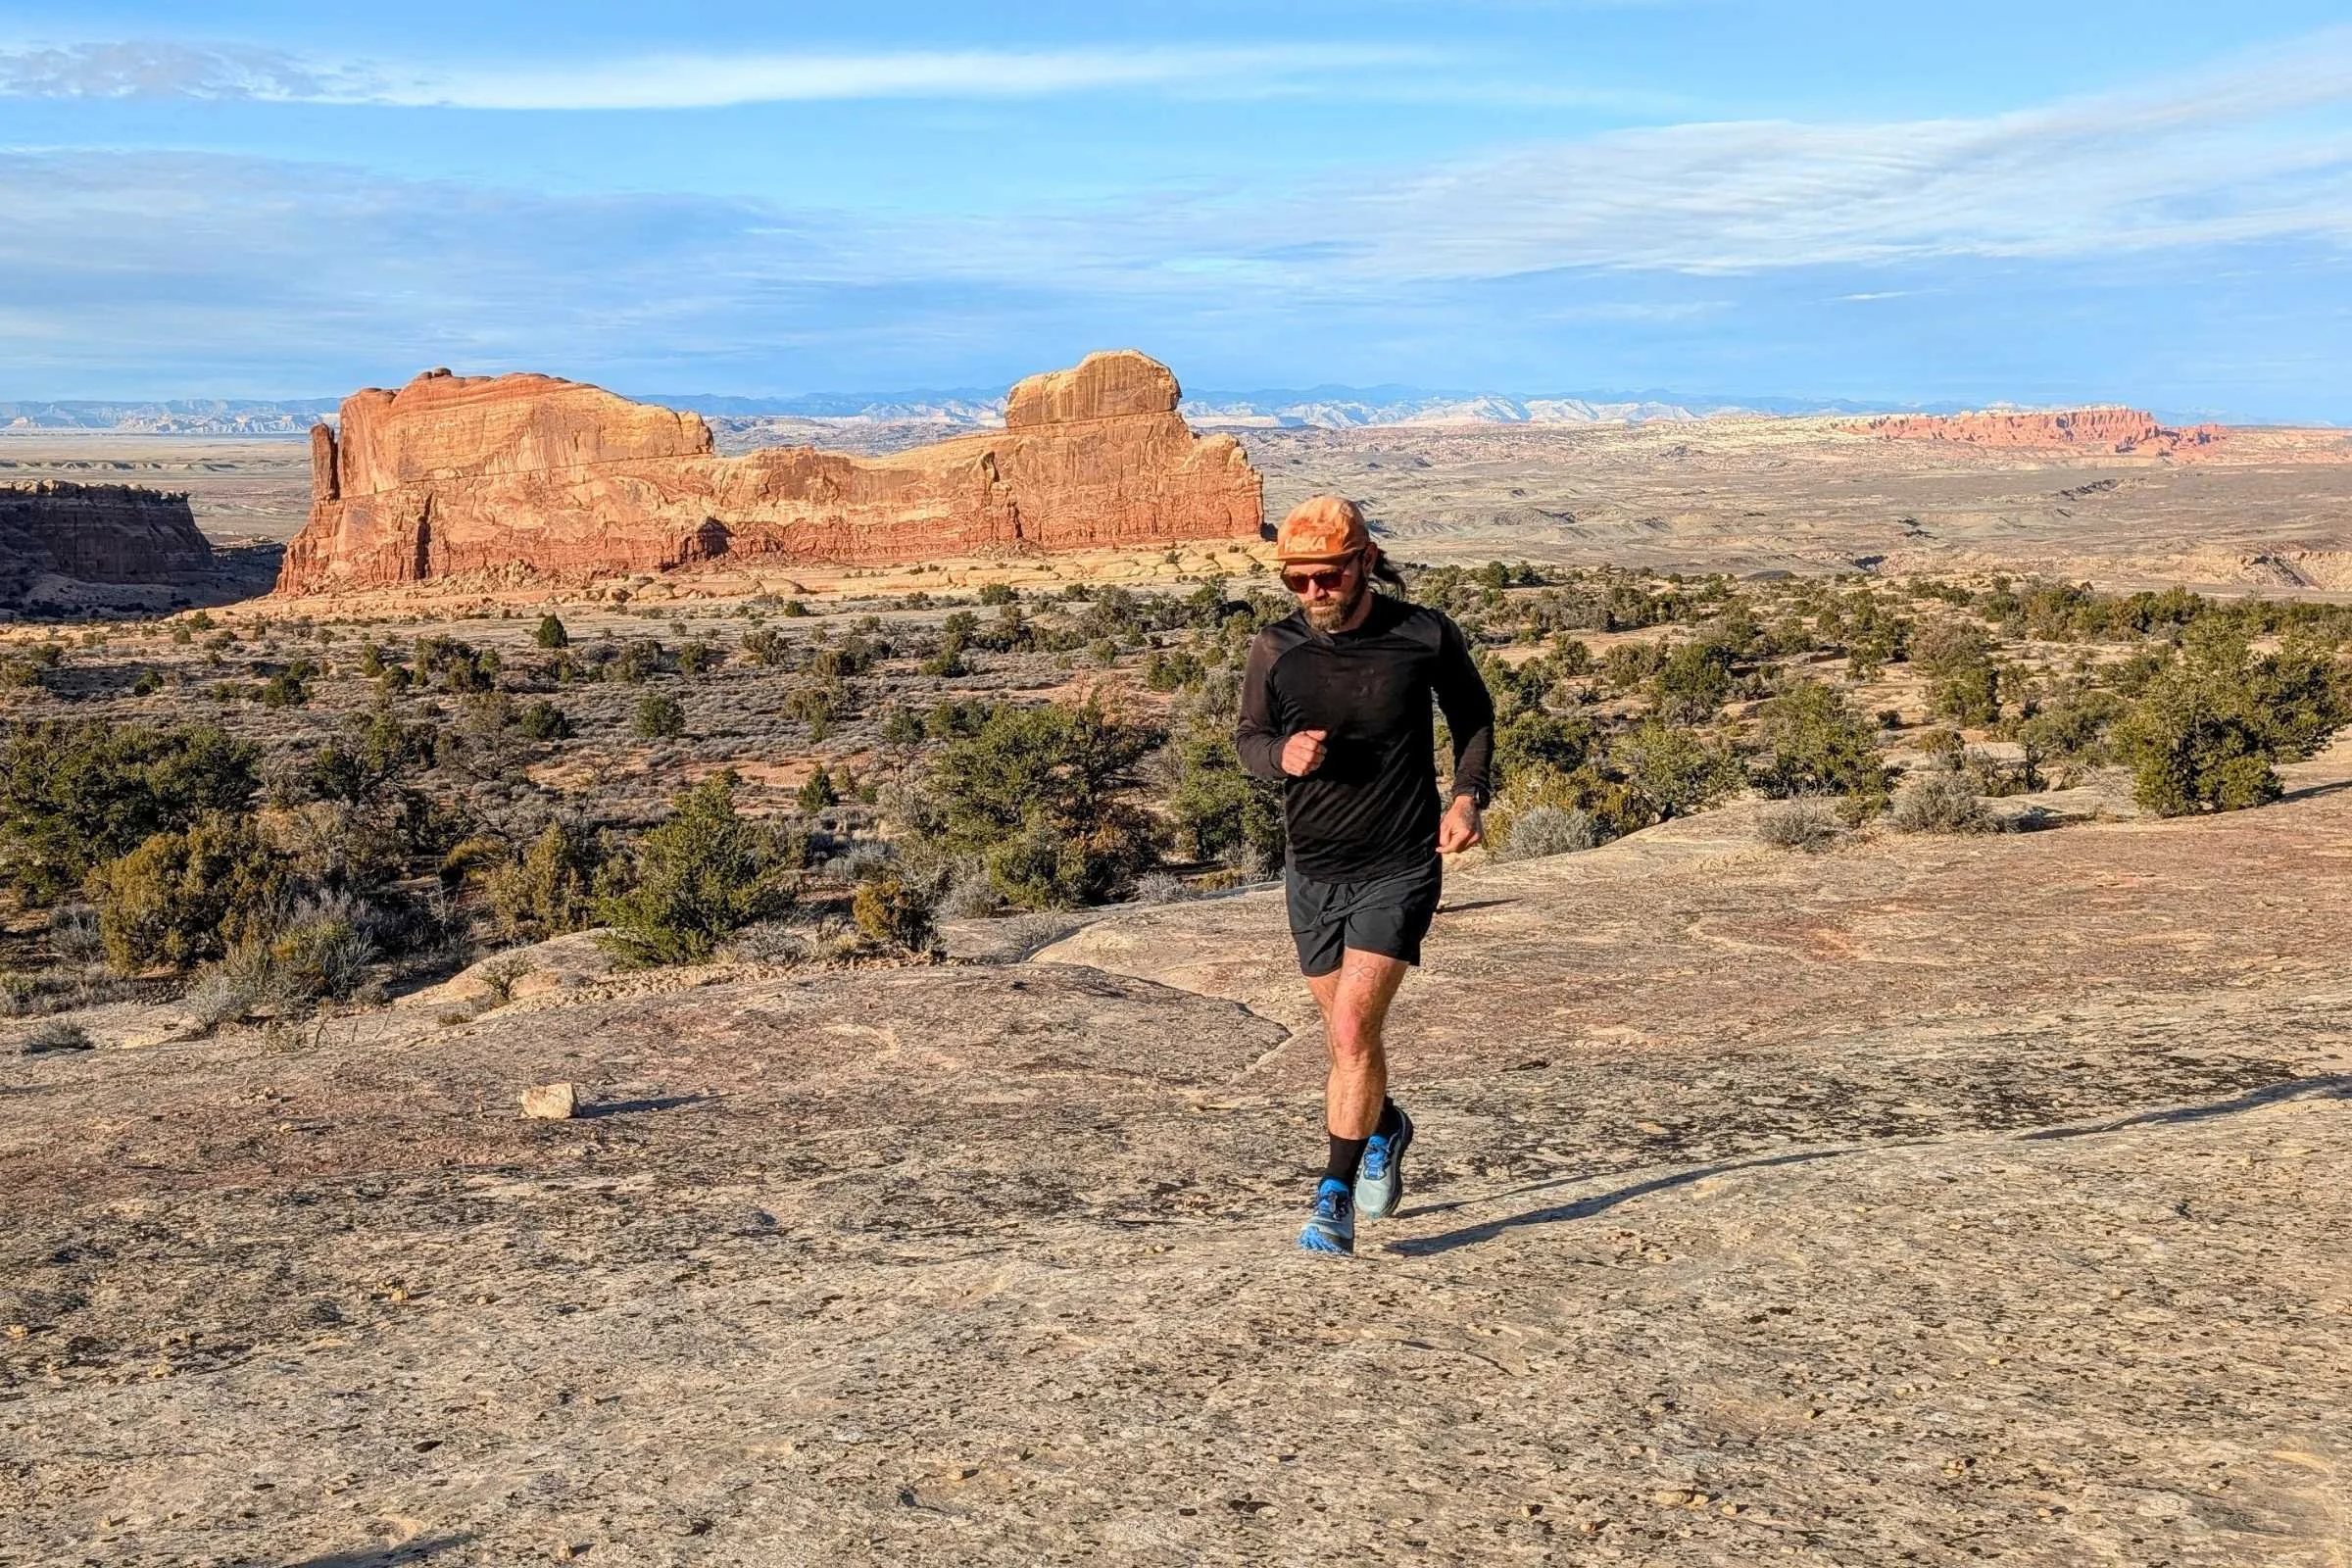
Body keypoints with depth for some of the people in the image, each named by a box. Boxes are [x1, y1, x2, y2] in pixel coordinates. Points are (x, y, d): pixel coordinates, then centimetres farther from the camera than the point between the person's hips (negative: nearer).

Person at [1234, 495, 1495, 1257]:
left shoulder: (1424, 636, -9)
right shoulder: (1275, 650, -7)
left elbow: (1474, 715, 9)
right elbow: (1248, 737, 7)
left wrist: (1467, 796, -7)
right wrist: (1283, 754, -16)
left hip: (1399, 869, -3)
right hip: (1312, 871, 3)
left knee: (1351, 1032, -15)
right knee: (1351, 1033, 18)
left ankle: (1335, 1200, -3)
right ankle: (1384, 1130, 48)